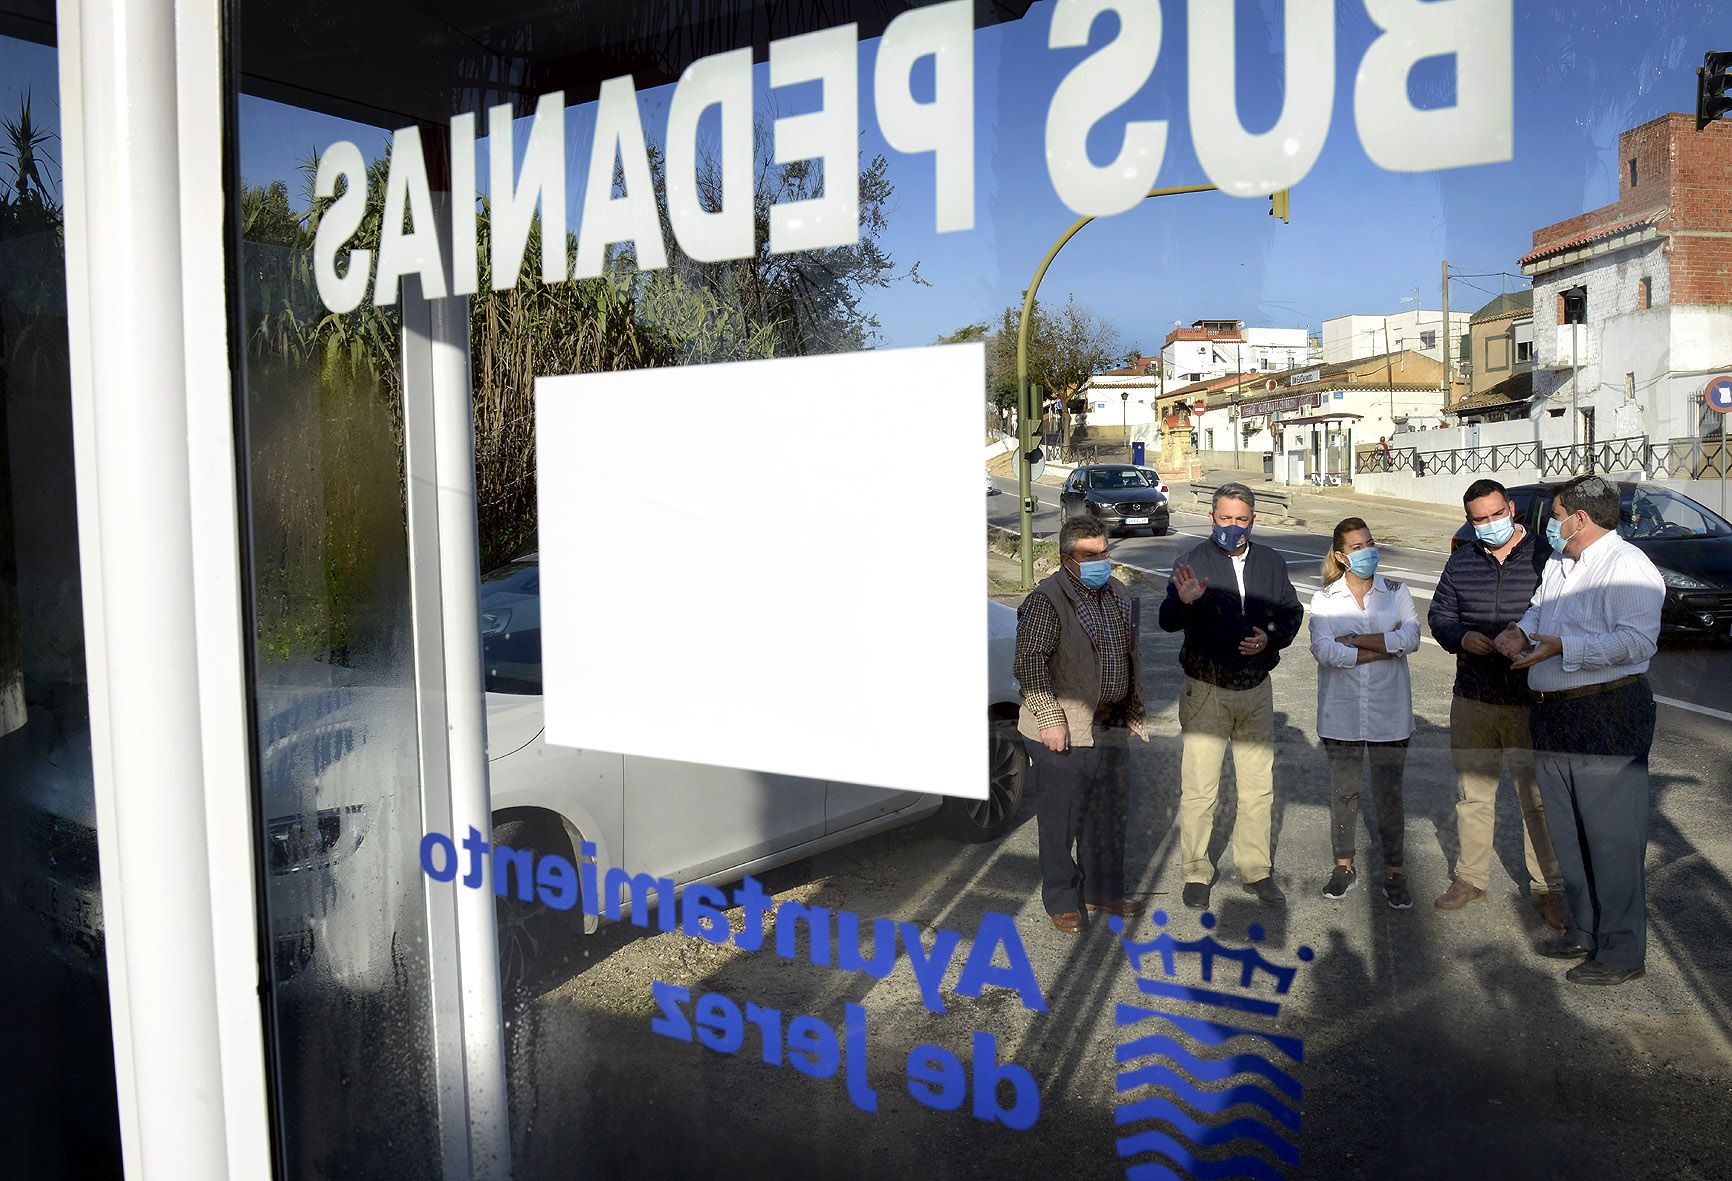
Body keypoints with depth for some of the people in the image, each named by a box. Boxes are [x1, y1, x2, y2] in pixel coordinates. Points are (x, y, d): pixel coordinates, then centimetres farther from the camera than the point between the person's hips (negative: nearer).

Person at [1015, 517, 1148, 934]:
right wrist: (1049, 719, -23)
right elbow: (1030, 662, -20)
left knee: (1107, 814, 17)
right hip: (1064, 732, -7)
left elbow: (1130, 655, 19)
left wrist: (1134, 709, 18)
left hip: (1109, 726, 7)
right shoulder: (1047, 601, -15)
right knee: (1061, 819, 3)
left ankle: (1103, 891, 32)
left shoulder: (1118, 595, 10)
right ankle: (1062, 901, 18)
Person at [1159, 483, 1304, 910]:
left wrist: (1270, 639, -7)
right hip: (1206, 693, -4)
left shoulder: (1270, 563, 6)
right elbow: (1168, 621, -19)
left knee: (1258, 785, 11)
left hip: (1256, 690, 4)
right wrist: (1183, 601, -43)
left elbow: (1292, 613, 15)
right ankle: (1196, 873, 12)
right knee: (1198, 788, -2)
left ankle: (1255, 869, 25)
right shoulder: (1194, 562, -7)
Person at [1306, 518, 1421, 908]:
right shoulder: (1324, 599, 1)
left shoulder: (1396, 593, 3)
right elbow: (1324, 651, -15)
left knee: (1389, 794, 6)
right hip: (1342, 712, 0)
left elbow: (1411, 638, -14)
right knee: (1343, 791, 11)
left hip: (1388, 713, 0)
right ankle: (1344, 866, 25)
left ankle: (1394, 872, 19)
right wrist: (1385, 648, -14)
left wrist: (1353, 640, -15)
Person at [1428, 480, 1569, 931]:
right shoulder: (1462, 562, 7)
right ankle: (1471, 877, 27)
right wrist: (1462, 638, -10)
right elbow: (1439, 615, 11)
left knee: (1538, 797, 3)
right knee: (1472, 793, 13)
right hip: (1472, 699, 3)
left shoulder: (1545, 557, -4)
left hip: (1531, 702, -3)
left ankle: (1547, 888, 17)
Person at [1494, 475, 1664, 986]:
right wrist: (1523, 632, 6)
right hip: (1553, 715, 9)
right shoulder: (1558, 563, 16)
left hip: (1609, 717, -9)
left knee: (1612, 839, -3)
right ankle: (1584, 931, 30)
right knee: (1568, 835, 17)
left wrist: (1562, 648, -27)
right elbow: (1538, 609, 29)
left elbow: (1638, 639, -23)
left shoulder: (1627, 565, -13)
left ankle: (1621, 952, 7)